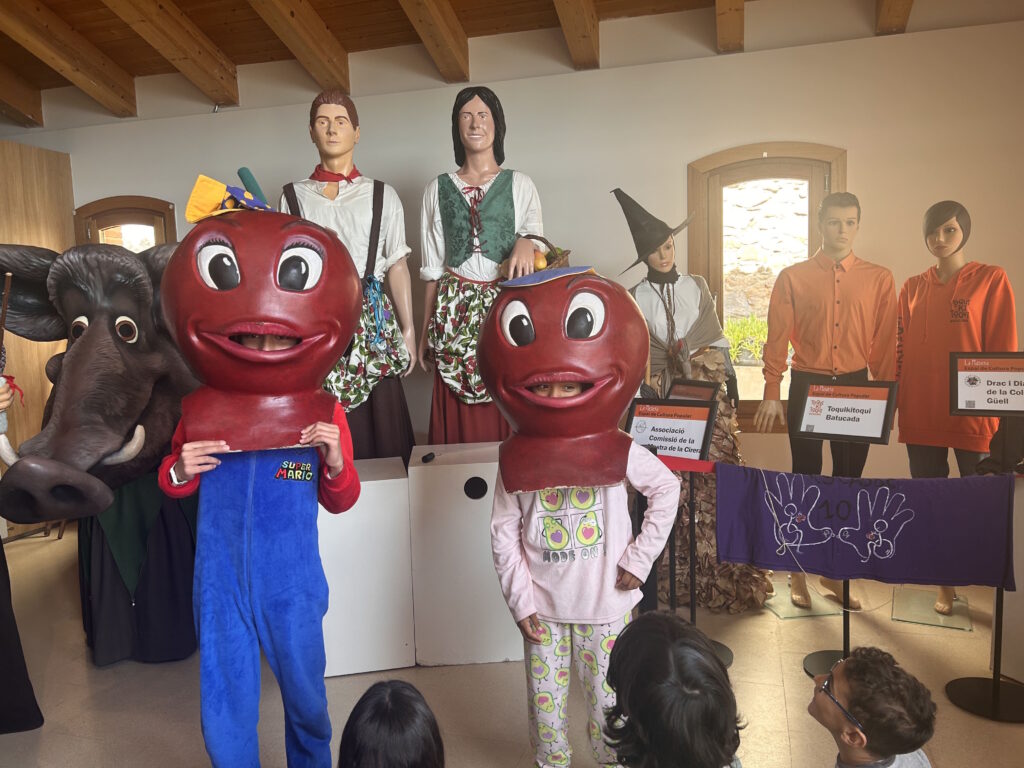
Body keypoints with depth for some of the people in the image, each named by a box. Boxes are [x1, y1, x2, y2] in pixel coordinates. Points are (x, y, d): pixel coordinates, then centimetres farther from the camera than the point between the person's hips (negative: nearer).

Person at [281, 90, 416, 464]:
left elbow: (397, 266, 8)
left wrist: (408, 330, 2)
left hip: (371, 318, 0)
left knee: (380, 421, -3)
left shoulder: (382, 195, 11)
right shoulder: (294, 195, 12)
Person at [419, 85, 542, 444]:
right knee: (458, 417, 0)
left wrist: (527, 241, -21)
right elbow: (432, 268, 11)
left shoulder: (520, 184, 9)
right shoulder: (438, 189, 11)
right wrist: (425, 332, 9)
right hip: (455, 311, 1)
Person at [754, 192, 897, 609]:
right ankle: (798, 572, 18)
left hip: (856, 387, 2)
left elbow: (885, 344, 4)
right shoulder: (792, 277, 1)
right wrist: (771, 393, -6)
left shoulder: (879, 279, 4)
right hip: (806, 386, -2)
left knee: (848, 480, 9)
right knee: (805, 478, 5)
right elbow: (777, 340, -1)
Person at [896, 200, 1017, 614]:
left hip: (971, 413, -4)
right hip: (920, 413, 4)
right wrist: (894, 401, 6)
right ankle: (945, 584, 22)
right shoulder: (913, 288, 12)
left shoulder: (991, 280, 1)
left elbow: (1004, 350, -2)